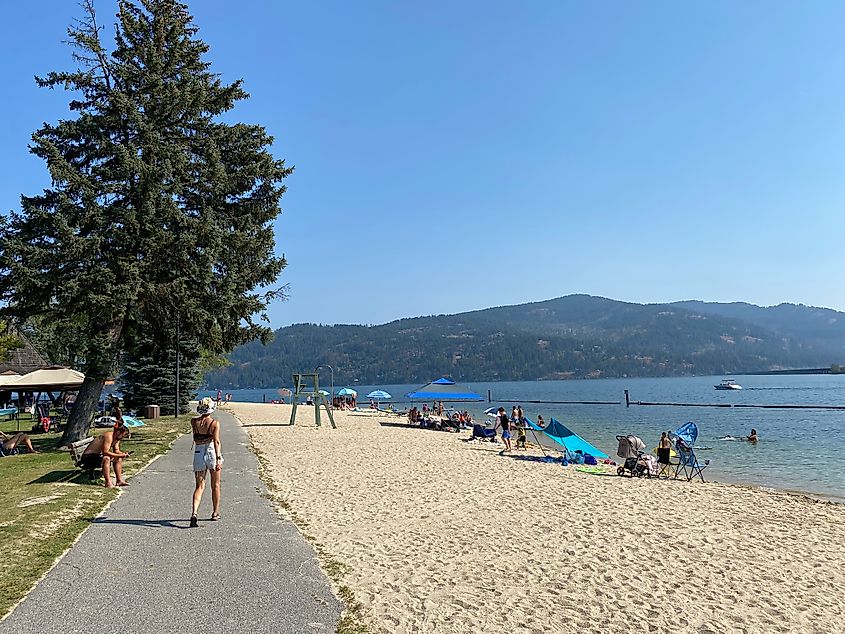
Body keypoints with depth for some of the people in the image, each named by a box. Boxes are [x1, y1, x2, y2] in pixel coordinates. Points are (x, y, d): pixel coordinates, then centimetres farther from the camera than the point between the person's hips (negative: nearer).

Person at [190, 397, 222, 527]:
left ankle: (194, 513, -15)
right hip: (212, 453, -2)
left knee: (199, 486, 5)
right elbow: (216, 441, -19)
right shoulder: (215, 423, -10)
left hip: (198, 454, 2)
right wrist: (218, 458, -23)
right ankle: (215, 513, 26)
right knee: (215, 485, 16)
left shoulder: (194, 422, 0)